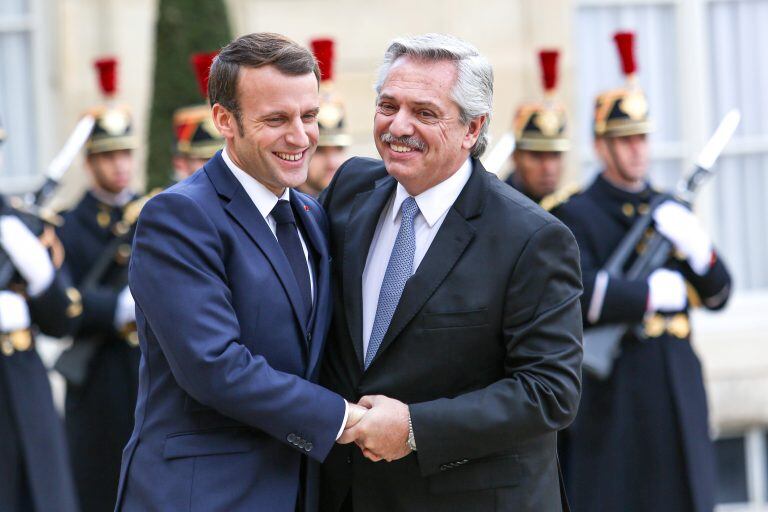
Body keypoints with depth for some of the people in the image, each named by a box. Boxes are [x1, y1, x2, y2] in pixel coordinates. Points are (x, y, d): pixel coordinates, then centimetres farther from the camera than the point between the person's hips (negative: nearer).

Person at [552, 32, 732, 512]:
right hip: (612, 396, -5)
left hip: (678, 389, 5)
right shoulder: (575, 215, -2)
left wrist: (697, 247, -7)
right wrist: (655, 292, -10)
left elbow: (718, 294, 12)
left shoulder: (673, 211, 16)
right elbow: (580, 295, -18)